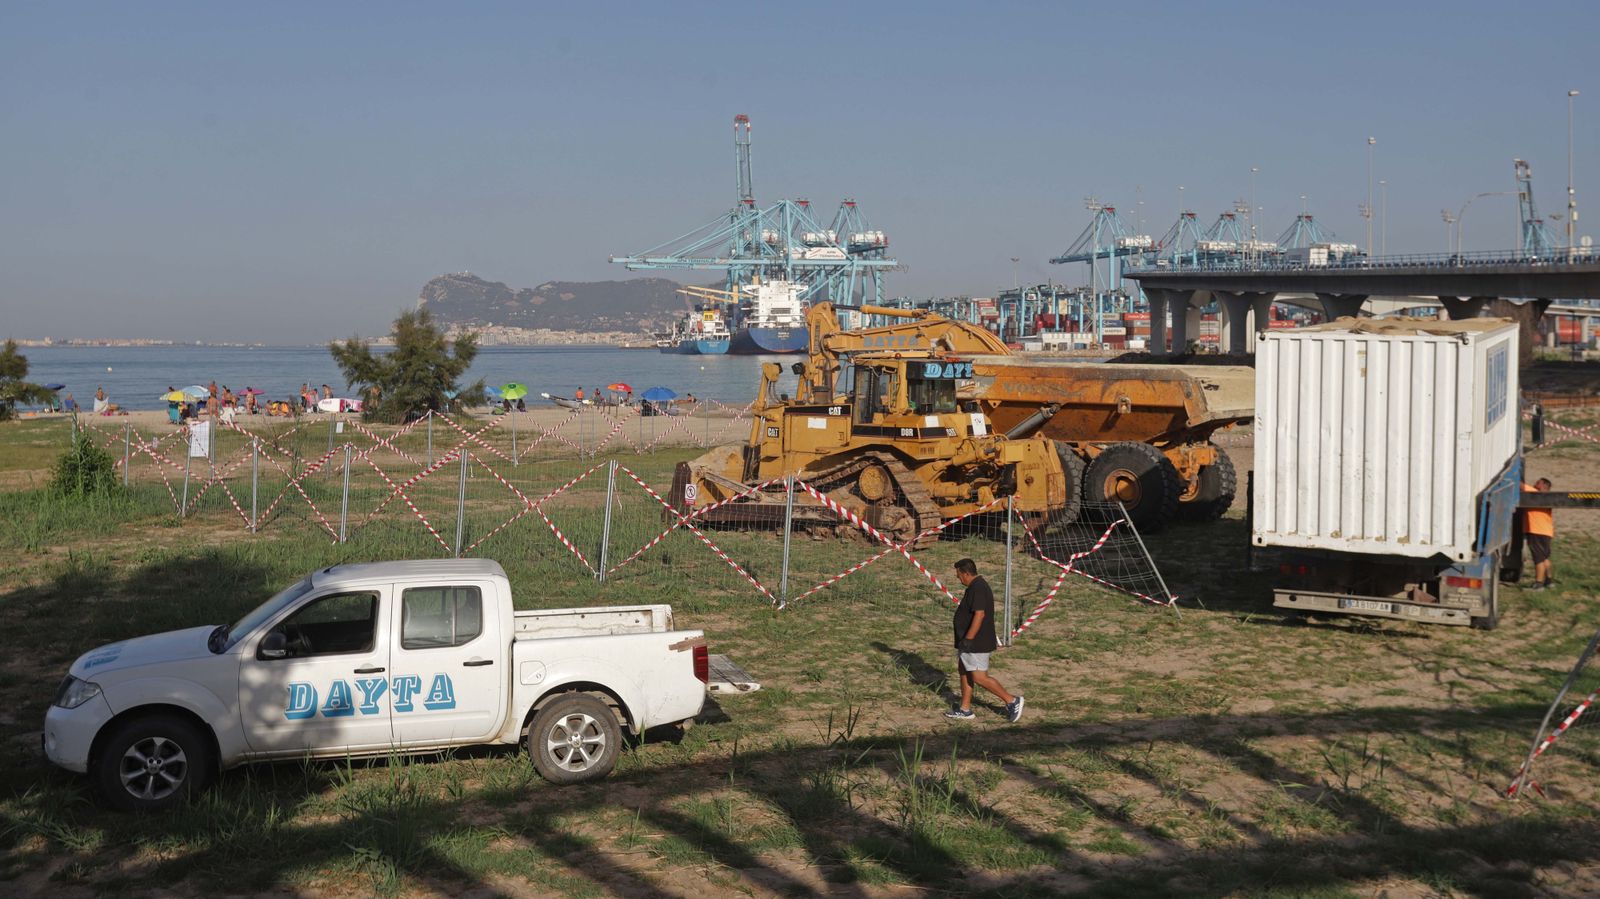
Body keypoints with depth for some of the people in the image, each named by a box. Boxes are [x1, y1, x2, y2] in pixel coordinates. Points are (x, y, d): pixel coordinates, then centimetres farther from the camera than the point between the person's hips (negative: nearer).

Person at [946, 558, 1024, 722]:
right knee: (964, 672, 15)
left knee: (979, 678, -8)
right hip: (971, 643, 11)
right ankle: (965, 710, 22)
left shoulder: (977, 589, -21)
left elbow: (979, 615, -29)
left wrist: (967, 639, -27)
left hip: (976, 644, -11)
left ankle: (1011, 700, 0)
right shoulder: (978, 586, 13)